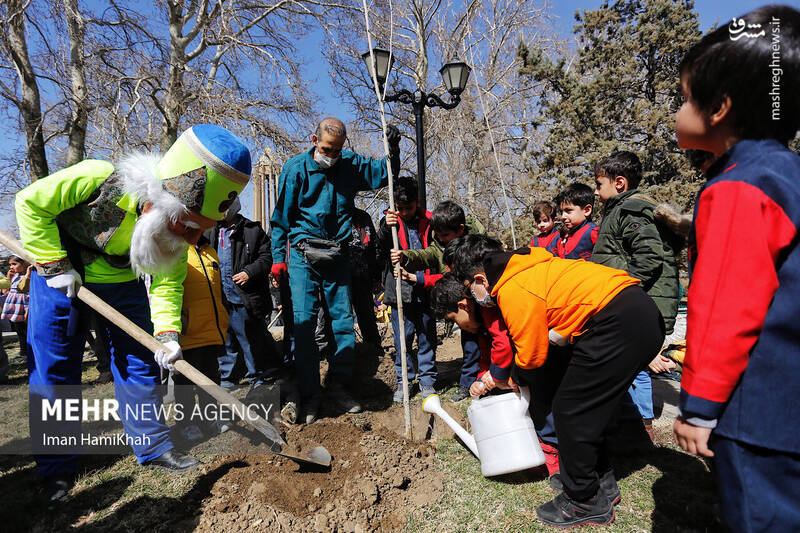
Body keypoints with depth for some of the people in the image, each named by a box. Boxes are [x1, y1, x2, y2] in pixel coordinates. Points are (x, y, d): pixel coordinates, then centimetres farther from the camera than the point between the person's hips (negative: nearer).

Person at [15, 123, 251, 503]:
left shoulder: (177, 232, -19)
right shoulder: (96, 179, -33)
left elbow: (168, 282, -10)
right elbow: (30, 202, -18)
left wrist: (167, 333, -22)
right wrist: (55, 265, -20)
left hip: (122, 283, 3)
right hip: (60, 276, -2)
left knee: (140, 361, 2)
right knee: (52, 371, 0)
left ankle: (154, 447, 16)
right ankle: (57, 470, 16)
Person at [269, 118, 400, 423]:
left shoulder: (351, 165, 6)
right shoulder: (296, 168, -1)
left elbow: (385, 174, 14)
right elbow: (281, 216, 1)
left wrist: (393, 149, -5)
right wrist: (278, 257, -3)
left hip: (337, 255, 3)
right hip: (303, 255, -2)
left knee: (344, 321, 4)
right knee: (303, 322, -5)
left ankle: (339, 386, 19)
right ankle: (308, 394, 8)